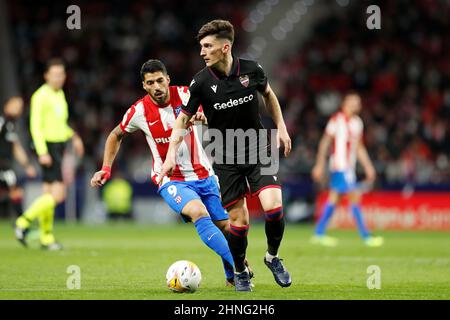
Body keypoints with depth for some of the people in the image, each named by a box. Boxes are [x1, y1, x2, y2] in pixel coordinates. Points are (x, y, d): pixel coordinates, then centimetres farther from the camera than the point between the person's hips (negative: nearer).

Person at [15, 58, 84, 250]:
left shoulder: (60, 94, 15)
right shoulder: (41, 96, -13)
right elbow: (35, 126, -17)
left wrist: (73, 137, 15)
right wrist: (42, 153, -24)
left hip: (59, 146, 9)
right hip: (48, 148, -9)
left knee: (49, 194, 11)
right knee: (58, 195, -15)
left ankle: (46, 238, 16)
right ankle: (24, 223, -9)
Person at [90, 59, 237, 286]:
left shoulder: (186, 95, -9)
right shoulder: (139, 111, -9)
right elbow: (116, 136, 11)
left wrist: (201, 114, -20)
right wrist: (106, 169, 3)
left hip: (203, 175, 3)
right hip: (171, 180, -3)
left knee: (225, 226, 4)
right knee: (199, 213, -31)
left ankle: (232, 276, 29)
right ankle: (236, 265, -34)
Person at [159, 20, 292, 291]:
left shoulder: (252, 70, -8)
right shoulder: (201, 82, -12)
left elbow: (268, 94, 13)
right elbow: (183, 118, -3)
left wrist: (281, 127, 11)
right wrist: (172, 154, -14)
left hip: (257, 150, 1)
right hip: (226, 158, -1)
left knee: (273, 207, -17)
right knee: (239, 220, -3)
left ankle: (273, 257, 11)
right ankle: (240, 272, 23)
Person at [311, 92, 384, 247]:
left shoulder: (357, 122, 15)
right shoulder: (336, 120, -7)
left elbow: (359, 147, 21)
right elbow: (325, 143, -6)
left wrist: (368, 167, 17)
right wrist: (319, 165, -8)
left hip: (349, 167, 8)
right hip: (340, 165, -8)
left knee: (334, 198, 10)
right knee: (355, 197, -11)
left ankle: (319, 233, 16)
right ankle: (365, 236, -11)